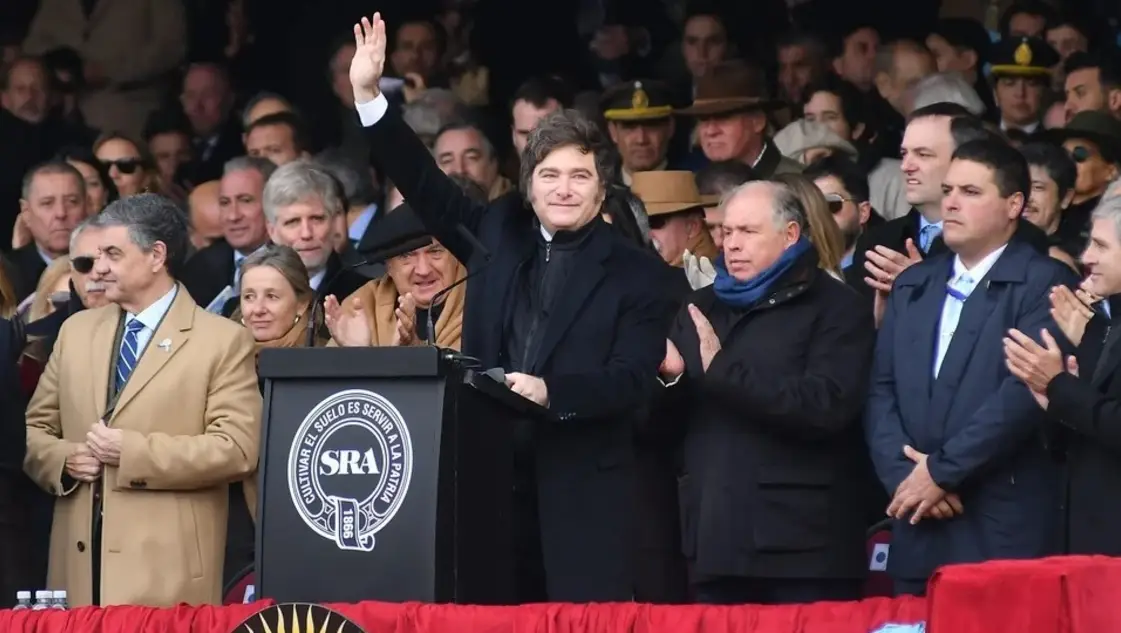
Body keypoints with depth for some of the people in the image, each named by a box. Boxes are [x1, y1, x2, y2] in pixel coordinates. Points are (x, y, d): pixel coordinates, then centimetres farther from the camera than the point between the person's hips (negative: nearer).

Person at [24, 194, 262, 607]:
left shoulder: (223, 341, 0)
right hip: (79, 562, 5)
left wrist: (132, 452, -15)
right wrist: (63, 458, -4)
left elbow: (237, 449, -10)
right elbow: (33, 429, 20)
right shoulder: (77, 331, 17)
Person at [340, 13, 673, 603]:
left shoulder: (635, 273, 2)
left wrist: (550, 392, -23)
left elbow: (633, 379, -7)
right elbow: (427, 187, 12)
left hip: (583, 487, -3)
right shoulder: (499, 236, 13)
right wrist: (368, 96, 3)